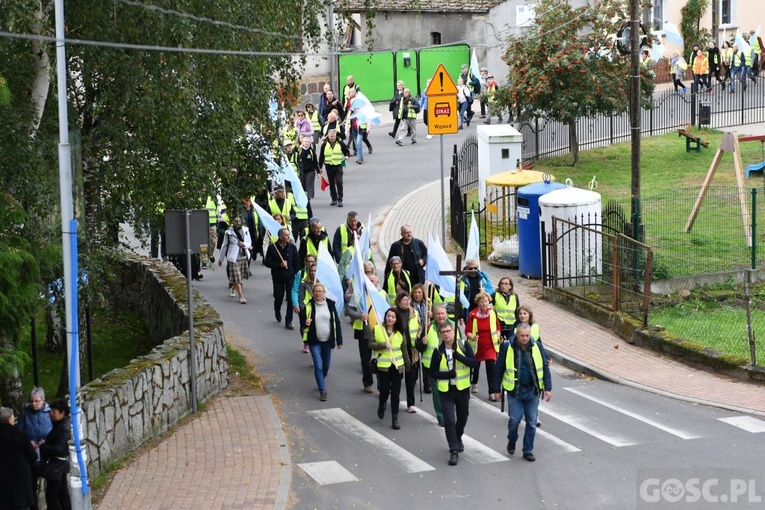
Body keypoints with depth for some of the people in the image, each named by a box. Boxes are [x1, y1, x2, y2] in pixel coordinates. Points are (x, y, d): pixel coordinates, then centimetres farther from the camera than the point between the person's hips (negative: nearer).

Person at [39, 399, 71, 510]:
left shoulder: (63, 428, -22)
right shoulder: (61, 425, 8)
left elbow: (58, 449, -26)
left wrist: (43, 445, -15)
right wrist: (45, 443, -6)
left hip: (57, 465, -10)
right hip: (60, 464, 10)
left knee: (51, 496, -4)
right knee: (62, 494, 16)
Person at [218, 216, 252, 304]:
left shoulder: (245, 230, 2)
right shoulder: (229, 232, -6)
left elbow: (249, 243, 9)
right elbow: (224, 246, 2)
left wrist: (244, 244, -14)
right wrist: (221, 259, 6)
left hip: (243, 257, 4)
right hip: (233, 258, -4)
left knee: (239, 277, 14)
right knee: (237, 278, -6)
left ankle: (233, 289, 40)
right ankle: (241, 296, -5)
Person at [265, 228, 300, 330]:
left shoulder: (292, 247, 0)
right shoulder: (272, 248, -7)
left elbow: (296, 263, 5)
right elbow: (267, 263, -6)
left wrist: (296, 275, 0)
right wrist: (280, 265, -18)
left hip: (290, 277, 1)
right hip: (278, 277, -1)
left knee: (291, 299, -4)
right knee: (278, 298, 8)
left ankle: (288, 321, 4)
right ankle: (277, 312, 42)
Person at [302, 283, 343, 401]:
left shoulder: (330, 305, 0)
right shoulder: (309, 306, -3)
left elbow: (336, 323, 4)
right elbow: (303, 321, 7)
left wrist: (339, 340, 2)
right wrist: (306, 323, -19)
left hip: (327, 341, 2)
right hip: (314, 341, -2)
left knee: (326, 365, 13)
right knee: (318, 366, -10)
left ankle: (321, 381, 40)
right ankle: (322, 390, -6)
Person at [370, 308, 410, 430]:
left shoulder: (399, 332, 5)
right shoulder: (377, 329, -2)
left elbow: (403, 349, 13)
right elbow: (371, 344, -6)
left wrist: (408, 364, 18)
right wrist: (383, 345, -21)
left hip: (397, 366, 2)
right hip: (383, 365, -2)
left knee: (395, 393, 2)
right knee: (385, 390, 0)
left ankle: (395, 419, 9)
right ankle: (381, 404, 36)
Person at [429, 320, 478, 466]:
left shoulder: (464, 346, -6)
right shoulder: (438, 351, -5)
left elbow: (474, 363, -16)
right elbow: (432, 373, -3)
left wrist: (458, 356, -27)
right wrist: (447, 374, -19)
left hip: (462, 388, 1)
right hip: (446, 390, -1)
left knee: (462, 418, 19)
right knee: (449, 421, -10)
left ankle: (458, 439, 47)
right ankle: (454, 451, -5)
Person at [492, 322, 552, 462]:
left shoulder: (537, 348, -1)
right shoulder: (507, 348, -6)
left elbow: (545, 368, 5)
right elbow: (498, 369, 1)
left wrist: (548, 388, 0)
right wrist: (496, 390, 2)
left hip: (532, 391, 2)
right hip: (514, 390, -2)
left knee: (532, 422, 4)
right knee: (515, 419, -6)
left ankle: (528, 450, 17)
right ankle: (512, 441, 24)